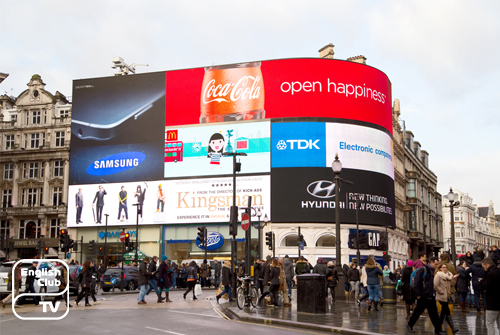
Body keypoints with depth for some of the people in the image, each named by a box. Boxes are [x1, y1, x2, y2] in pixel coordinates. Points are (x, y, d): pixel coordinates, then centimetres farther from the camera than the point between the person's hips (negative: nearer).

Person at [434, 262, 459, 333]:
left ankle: (439, 327, 22)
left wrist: (453, 278, 8)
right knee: (447, 312, -10)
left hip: (446, 296, 8)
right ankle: (453, 328, -10)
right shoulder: (438, 275, -10)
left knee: (444, 312, 12)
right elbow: (435, 286, -18)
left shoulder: (448, 275, 14)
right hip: (442, 297, -8)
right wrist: (442, 292, -16)